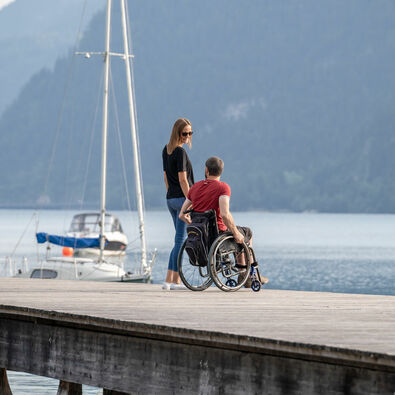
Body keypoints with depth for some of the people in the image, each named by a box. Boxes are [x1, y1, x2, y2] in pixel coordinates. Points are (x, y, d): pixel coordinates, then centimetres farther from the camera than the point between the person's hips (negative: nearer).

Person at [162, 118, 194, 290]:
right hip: (182, 198, -9)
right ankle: (173, 281, -4)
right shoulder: (180, 152, -14)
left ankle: (173, 280, 11)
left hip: (170, 198, 9)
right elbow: (182, 180, -16)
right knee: (180, 240, -4)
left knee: (180, 239, 14)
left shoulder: (166, 150, 12)